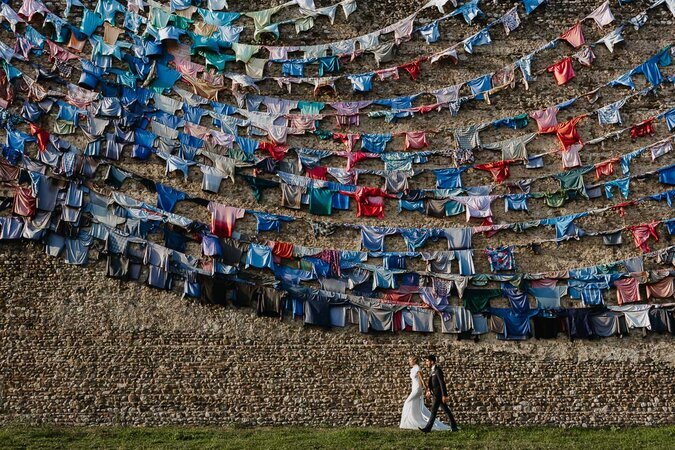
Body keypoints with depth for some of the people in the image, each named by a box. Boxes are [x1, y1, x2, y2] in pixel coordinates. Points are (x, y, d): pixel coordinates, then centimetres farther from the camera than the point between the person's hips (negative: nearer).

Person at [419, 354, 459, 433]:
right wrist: (429, 391, 3)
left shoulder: (438, 370, -16)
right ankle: (454, 427, 15)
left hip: (439, 394, -9)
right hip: (436, 394, 9)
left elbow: (442, 383, -20)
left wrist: (444, 395, -22)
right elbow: (431, 383, 18)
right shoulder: (433, 371, 14)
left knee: (433, 411, -5)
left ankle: (428, 428, -2)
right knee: (447, 411, 11)